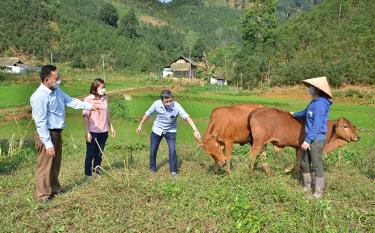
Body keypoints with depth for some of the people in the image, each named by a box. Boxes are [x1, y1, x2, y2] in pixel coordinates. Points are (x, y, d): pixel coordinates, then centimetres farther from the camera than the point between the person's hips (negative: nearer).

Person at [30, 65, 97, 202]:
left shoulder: (56, 90, 3)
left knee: (56, 164, 22)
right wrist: (48, 143, -23)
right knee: (45, 165, 5)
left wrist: (89, 106, 17)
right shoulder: (39, 96, -23)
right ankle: (43, 194, 21)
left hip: (57, 132, 9)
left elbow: (70, 101, 17)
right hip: (47, 134, -9)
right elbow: (41, 123, -24)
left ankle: (54, 188, 39)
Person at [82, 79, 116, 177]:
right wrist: (87, 132, -15)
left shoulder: (105, 98, 4)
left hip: (103, 131, 5)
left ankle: (97, 170, 31)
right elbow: (86, 117, -11)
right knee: (90, 154, 8)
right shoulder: (88, 99, -11)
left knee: (99, 153, 16)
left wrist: (111, 127, 14)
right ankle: (88, 174, 20)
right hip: (93, 132, -4)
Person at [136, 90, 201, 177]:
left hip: (170, 131, -2)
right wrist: (140, 126, 3)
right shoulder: (157, 104, -23)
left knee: (172, 150, -14)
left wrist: (195, 130, -50)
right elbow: (148, 114, -6)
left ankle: (173, 171, 4)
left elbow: (187, 117, -37)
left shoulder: (176, 106, -30)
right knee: (152, 150, 6)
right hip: (157, 130, 2)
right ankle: (152, 169, 28)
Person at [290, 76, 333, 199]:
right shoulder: (314, 102, 10)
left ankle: (318, 192, 12)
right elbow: (306, 113, 31)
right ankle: (307, 186, 32)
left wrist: (308, 140, -23)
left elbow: (317, 125, -23)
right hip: (309, 138, 10)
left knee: (317, 166, 0)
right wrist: (295, 114, 49)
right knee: (304, 163, 17)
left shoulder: (320, 103, -19)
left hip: (316, 139, -10)